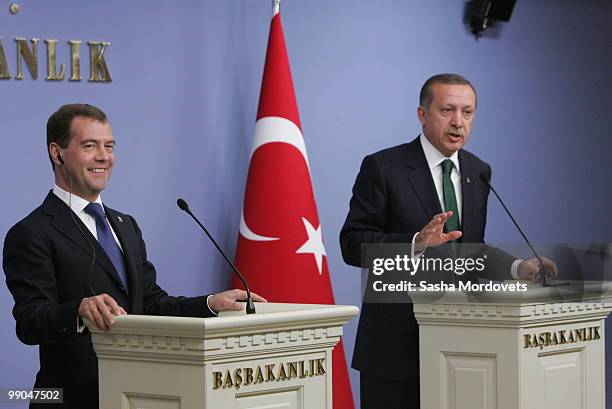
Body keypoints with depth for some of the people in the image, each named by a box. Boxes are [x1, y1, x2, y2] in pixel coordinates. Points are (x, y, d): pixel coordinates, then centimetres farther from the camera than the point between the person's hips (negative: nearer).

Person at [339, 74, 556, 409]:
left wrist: (518, 268, -2)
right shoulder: (382, 167, -6)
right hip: (396, 343, -5)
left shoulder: (479, 173, 12)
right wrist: (417, 243, -26)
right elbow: (352, 244, -12)